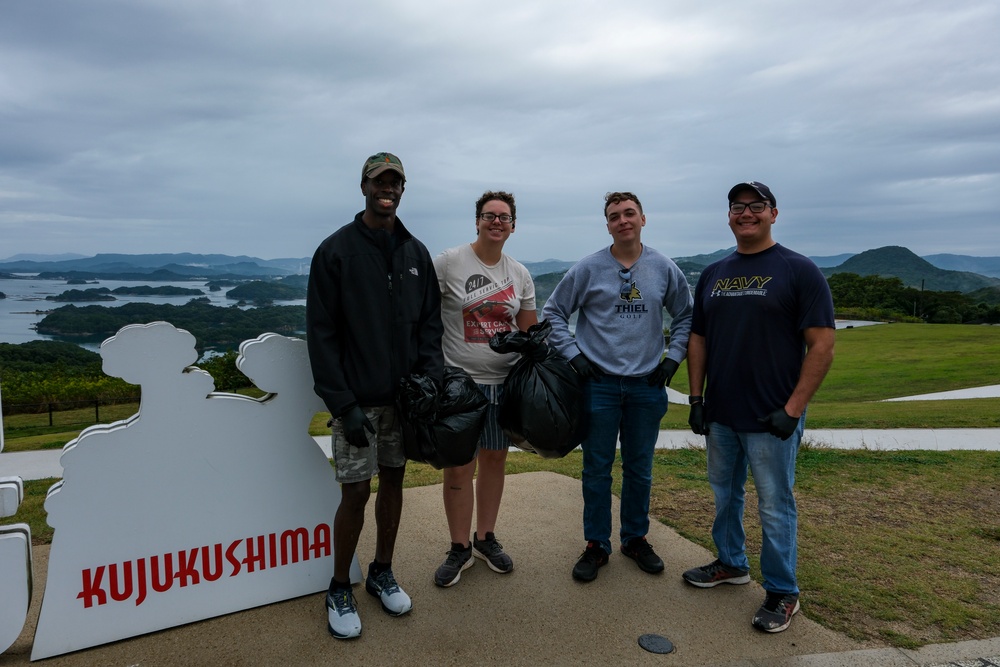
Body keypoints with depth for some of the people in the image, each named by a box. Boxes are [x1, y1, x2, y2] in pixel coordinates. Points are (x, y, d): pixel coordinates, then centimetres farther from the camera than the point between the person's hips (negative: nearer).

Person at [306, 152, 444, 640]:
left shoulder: (416, 252, 7)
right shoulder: (336, 250, -7)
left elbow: (430, 322, 10)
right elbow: (321, 333, -9)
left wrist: (431, 375, -5)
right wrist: (343, 403, -15)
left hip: (405, 396, 5)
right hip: (358, 399, -4)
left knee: (393, 481, 14)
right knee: (355, 492, 0)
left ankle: (382, 573, 33)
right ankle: (339, 590, 22)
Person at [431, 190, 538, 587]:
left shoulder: (520, 274, 8)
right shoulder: (448, 262, -7)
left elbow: (530, 331, 14)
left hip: (506, 382, 4)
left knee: (494, 461, 14)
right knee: (459, 467, 2)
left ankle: (486, 538, 32)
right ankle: (460, 548, 20)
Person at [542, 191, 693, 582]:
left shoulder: (664, 269, 3)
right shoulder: (588, 269, -3)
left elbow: (685, 317, 15)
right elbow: (553, 313, 3)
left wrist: (673, 358, 4)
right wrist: (572, 355, -6)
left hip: (647, 385, 2)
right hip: (599, 384, -2)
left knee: (640, 469, 13)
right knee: (597, 469, 6)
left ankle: (635, 538, 31)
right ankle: (597, 545, 21)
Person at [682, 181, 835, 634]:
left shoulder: (799, 271, -7)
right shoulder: (712, 274, 9)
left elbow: (822, 345, -11)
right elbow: (698, 339, 12)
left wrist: (793, 409, -16)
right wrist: (696, 397, 5)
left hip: (771, 419, -5)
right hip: (719, 414, 6)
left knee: (775, 506, 5)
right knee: (724, 494, 18)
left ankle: (782, 592, 22)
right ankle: (731, 563, 38)